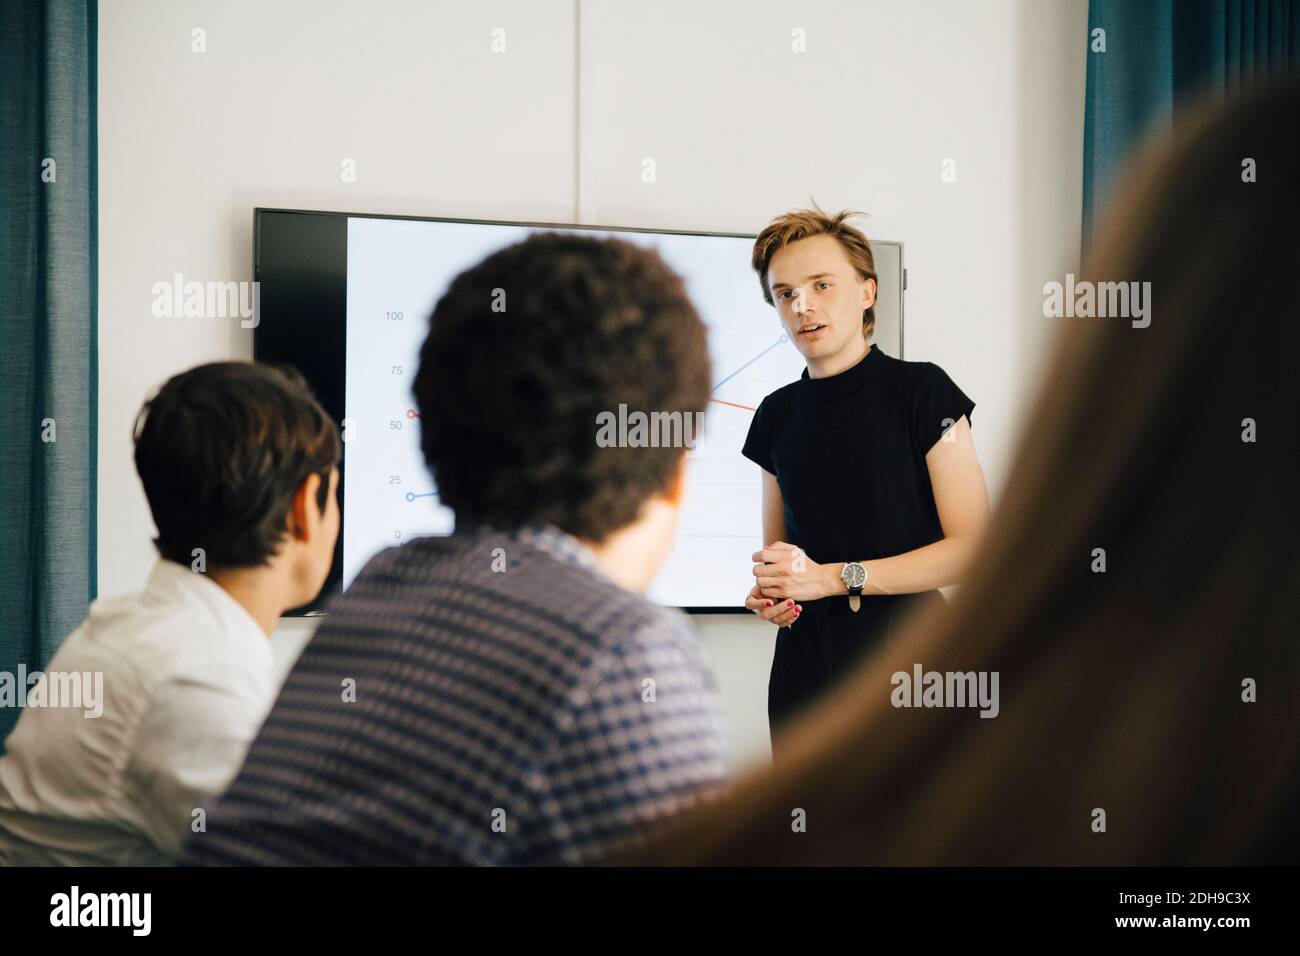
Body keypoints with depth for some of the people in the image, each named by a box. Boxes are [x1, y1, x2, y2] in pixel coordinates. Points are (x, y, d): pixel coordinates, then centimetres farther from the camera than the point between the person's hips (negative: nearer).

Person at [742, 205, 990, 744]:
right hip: (804, 665, 4)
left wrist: (833, 577, -14)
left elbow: (972, 548, -10)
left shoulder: (920, 391, -5)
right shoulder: (777, 415, 11)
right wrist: (767, 594, -2)